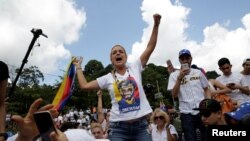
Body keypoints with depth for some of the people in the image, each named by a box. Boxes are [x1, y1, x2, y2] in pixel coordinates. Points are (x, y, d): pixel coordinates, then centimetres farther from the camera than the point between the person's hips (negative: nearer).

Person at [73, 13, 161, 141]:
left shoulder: (135, 68, 4)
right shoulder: (108, 78, 6)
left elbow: (150, 47, 2)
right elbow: (84, 86, 7)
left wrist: (156, 25, -2)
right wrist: (78, 67, 15)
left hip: (140, 125, 1)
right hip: (118, 127, 0)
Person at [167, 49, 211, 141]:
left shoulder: (198, 72, 9)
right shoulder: (174, 75, 0)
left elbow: (206, 89, 14)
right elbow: (174, 94, -9)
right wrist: (180, 78, -18)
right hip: (187, 113, -2)